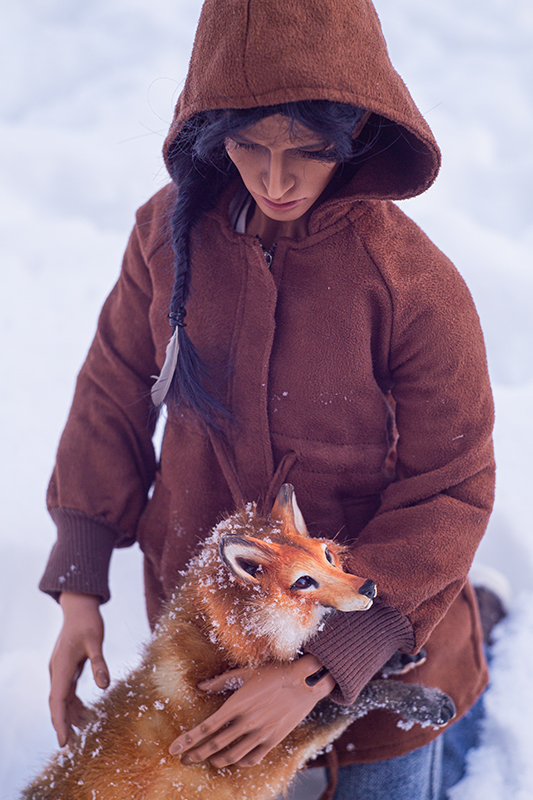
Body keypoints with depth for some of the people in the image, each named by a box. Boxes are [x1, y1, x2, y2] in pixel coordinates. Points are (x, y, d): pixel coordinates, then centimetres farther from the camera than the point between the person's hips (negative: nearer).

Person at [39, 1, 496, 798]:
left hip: (375, 632, -3)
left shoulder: (416, 286, -25)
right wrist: (79, 590, -4)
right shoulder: (169, 231, -13)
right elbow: (115, 395, -1)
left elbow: (448, 496, -18)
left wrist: (318, 670, -23)